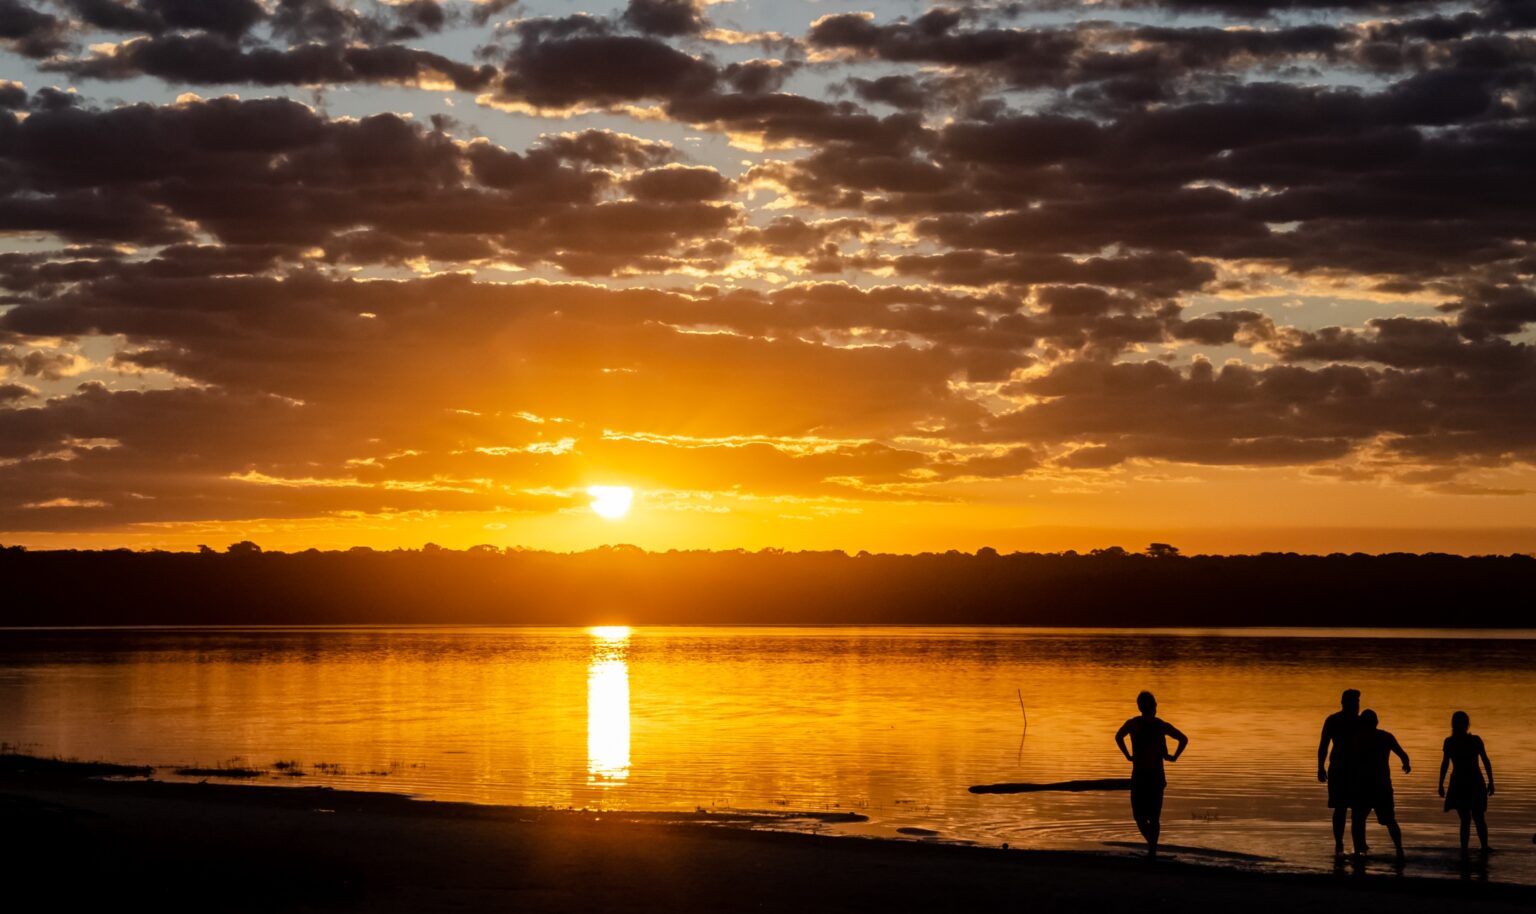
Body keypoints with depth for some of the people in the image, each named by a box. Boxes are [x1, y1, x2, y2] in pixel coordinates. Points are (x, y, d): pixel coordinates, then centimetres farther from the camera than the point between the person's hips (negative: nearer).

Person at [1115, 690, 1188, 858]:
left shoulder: (1132, 723, 1)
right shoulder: (1162, 725, 2)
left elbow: (1118, 736, -10)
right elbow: (1184, 739, -1)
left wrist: (1128, 756, -1)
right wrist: (1174, 757, 6)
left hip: (1139, 776, -2)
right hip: (1157, 776, 2)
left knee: (1140, 816, 3)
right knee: (1154, 817, 13)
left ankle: (1152, 843, -21)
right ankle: (1152, 850, 9)